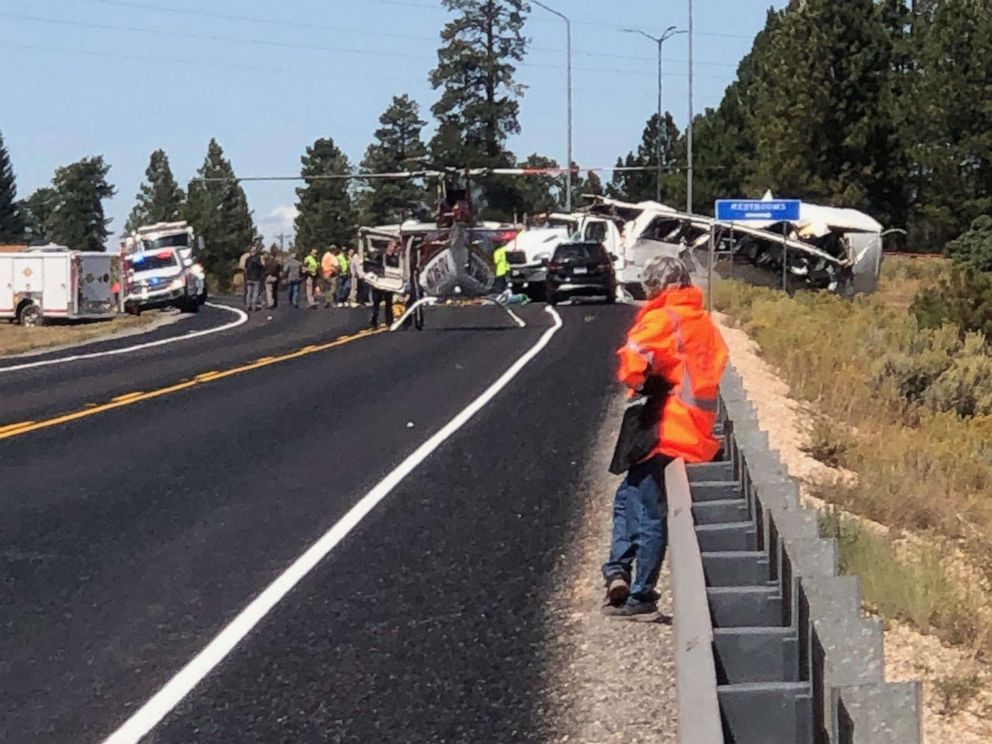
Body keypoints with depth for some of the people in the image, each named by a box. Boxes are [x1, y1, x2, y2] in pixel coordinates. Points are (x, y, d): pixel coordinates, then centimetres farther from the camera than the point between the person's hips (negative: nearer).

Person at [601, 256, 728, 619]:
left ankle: (642, 595, 1)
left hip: (663, 431, -8)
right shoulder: (704, 323, 13)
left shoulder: (662, 319, -11)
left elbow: (634, 361, -23)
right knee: (629, 497, 15)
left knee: (649, 513, -2)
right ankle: (621, 573, 8)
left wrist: (637, 384, -3)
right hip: (697, 434, 8)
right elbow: (718, 366, 16)